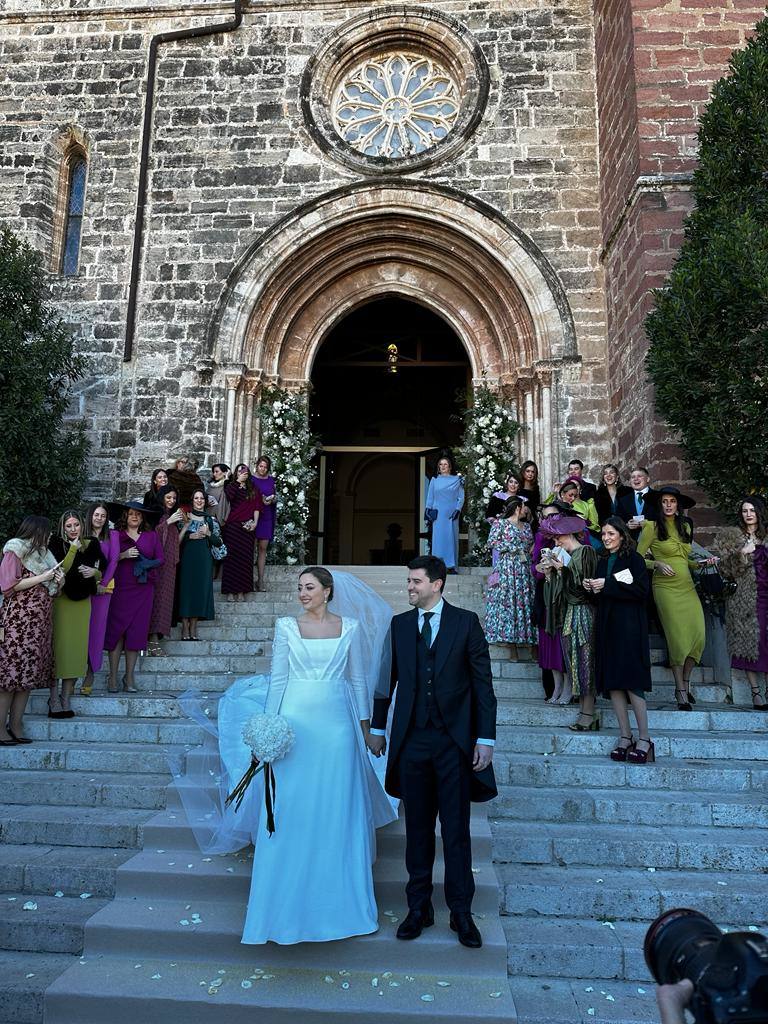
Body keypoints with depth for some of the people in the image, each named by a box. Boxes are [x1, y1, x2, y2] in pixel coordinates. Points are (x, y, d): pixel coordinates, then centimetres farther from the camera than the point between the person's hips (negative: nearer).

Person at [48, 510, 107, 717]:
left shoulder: (91, 545, 8)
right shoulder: (57, 544, -3)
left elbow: (100, 574, 16)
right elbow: (60, 570, -16)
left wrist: (94, 572, -6)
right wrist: (73, 548, -18)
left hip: (82, 601, 3)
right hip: (61, 600, -3)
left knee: (77, 647, 2)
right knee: (59, 646, -6)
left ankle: (66, 699, 11)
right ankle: (54, 699, 3)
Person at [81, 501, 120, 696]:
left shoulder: (112, 535, 7)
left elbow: (113, 560, 0)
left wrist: (102, 583, -8)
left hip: (103, 587, -1)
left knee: (96, 629, -2)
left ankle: (89, 674, 2)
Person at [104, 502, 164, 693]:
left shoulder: (151, 536, 12)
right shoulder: (116, 535, 4)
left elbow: (160, 558, 6)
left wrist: (147, 564, -12)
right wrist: (123, 555, -17)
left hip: (144, 588, 2)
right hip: (121, 588, -2)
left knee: (137, 630, 2)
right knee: (117, 629, -3)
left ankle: (129, 676, 10)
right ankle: (113, 676, 5)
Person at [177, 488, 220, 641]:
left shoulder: (211, 519, 10)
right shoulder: (185, 517, 7)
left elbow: (218, 542, 7)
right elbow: (177, 539, 1)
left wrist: (208, 533, -8)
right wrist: (190, 536, -13)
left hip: (204, 559, 2)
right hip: (187, 558, -1)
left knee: (201, 590, -1)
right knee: (186, 589, -5)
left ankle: (193, 629, 5)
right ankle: (185, 628, -1)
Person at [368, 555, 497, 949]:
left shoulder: (466, 622, -3)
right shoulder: (399, 624, 5)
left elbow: (482, 682, -3)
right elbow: (388, 678, 12)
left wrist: (486, 738, -7)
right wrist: (377, 728, 14)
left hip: (454, 740, -2)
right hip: (411, 740, 3)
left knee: (456, 829, 7)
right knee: (417, 828, 13)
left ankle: (461, 912, 23)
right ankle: (419, 907, 27)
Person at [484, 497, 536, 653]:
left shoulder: (526, 526, 17)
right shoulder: (500, 523, 0)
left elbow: (532, 544, 24)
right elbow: (492, 541, -8)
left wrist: (529, 551, 3)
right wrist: (512, 549, -10)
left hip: (525, 567, 6)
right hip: (507, 566, -6)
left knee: (525, 599, 2)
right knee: (506, 598, -9)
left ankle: (524, 632, 6)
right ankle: (507, 634, -6)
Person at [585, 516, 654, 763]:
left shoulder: (633, 558, -2)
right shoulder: (602, 562, 17)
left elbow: (642, 589, -14)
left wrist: (607, 585, -15)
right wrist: (592, 588, 1)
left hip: (629, 626, -6)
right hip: (607, 626, 6)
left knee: (632, 682, -9)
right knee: (612, 682, 2)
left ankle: (644, 739, -1)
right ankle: (625, 737, 8)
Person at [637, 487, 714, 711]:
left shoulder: (685, 527, 15)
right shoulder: (652, 527, -2)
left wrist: (700, 564, 7)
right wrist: (657, 564, -18)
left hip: (687, 587, 5)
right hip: (666, 587, -5)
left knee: (698, 635, -6)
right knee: (677, 637, -7)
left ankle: (685, 683, 12)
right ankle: (681, 692, 3)